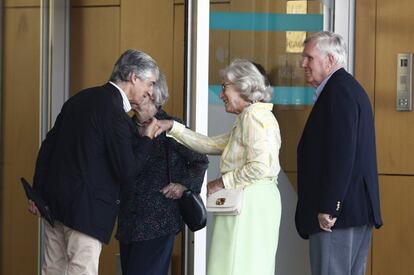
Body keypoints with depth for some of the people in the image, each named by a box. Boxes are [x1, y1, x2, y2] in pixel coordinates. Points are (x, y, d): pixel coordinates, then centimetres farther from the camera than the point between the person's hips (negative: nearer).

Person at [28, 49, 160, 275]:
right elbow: (127, 173, -16)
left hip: (54, 202, 9)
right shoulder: (114, 112, -16)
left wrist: (38, 192, 20)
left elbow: (48, 145, 14)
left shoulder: (82, 98, 10)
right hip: (85, 207, -9)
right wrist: (147, 138, -2)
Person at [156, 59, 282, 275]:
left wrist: (223, 182, -10)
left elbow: (260, 167, -20)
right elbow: (211, 145, 18)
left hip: (251, 202, -9)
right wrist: (171, 127, 14)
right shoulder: (247, 118, 20)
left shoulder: (254, 115, -11)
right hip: (244, 203, 9)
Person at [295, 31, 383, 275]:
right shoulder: (348, 87, 19)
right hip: (359, 209, 11)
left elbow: (342, 154, -22)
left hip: (339, 210, -11)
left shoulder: (339, 92, -13)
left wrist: (328, 208, -21)